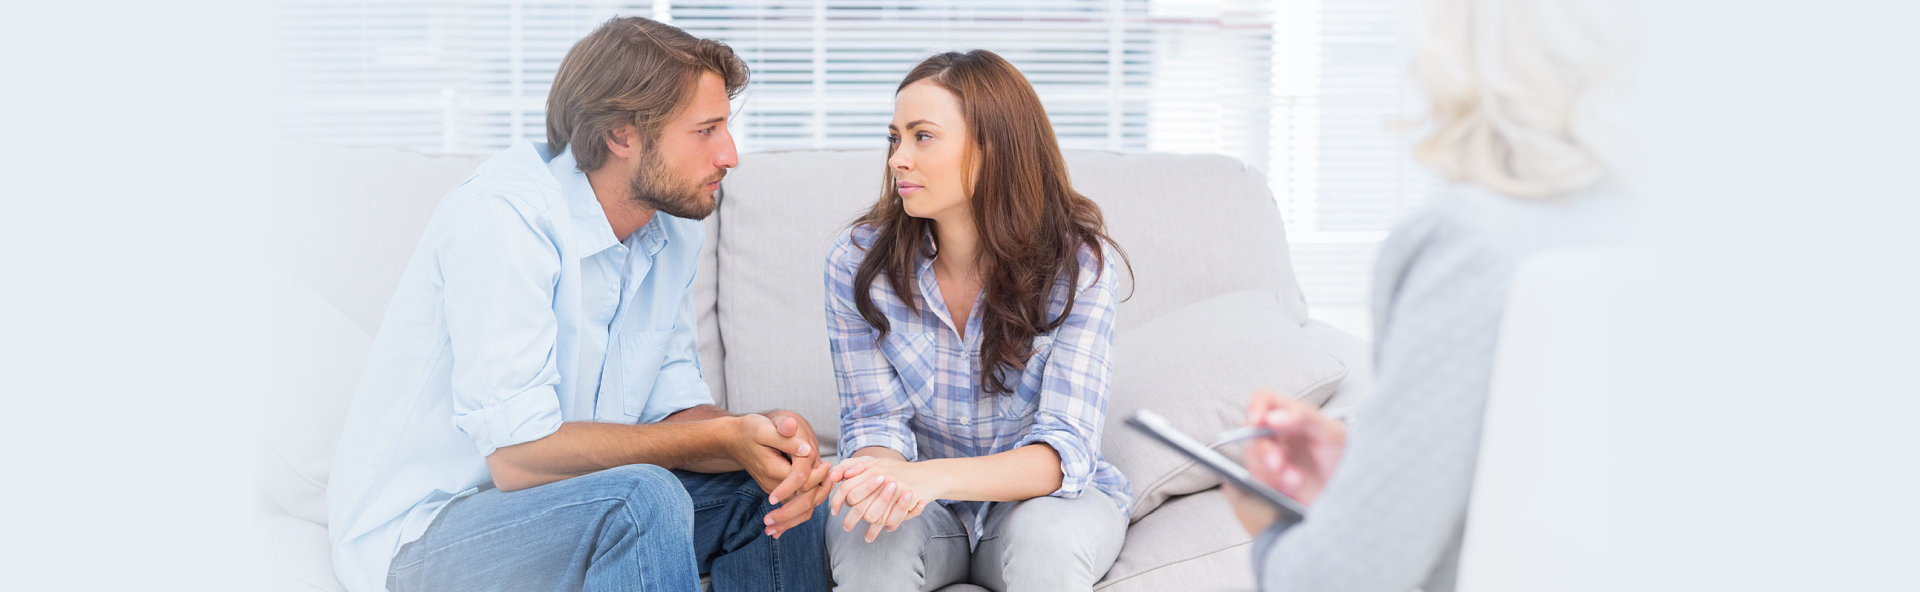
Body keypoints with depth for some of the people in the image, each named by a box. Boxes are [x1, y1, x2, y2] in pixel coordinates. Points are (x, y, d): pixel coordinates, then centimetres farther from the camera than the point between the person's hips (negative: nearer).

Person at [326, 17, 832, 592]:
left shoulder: (672, 230, 4)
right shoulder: (501, 215, -24)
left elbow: (673, 405, 2)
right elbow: (520, 453, -27)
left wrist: (764, 434, -21)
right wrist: (725, 437, -24)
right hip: (420, 536, -8)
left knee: (773, 483, -5)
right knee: (646, 498, -32)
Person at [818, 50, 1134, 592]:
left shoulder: (1078, 265, -16)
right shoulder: (857, 264, -10)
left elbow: (1063, 450, -23)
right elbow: (876, 422, -9)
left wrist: (934, 477, -42)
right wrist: (882, 473, -35)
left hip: (1047, 493, 0)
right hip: (922, 505, 1)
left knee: (1043, 541, -35)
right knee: (870, 545, -33)